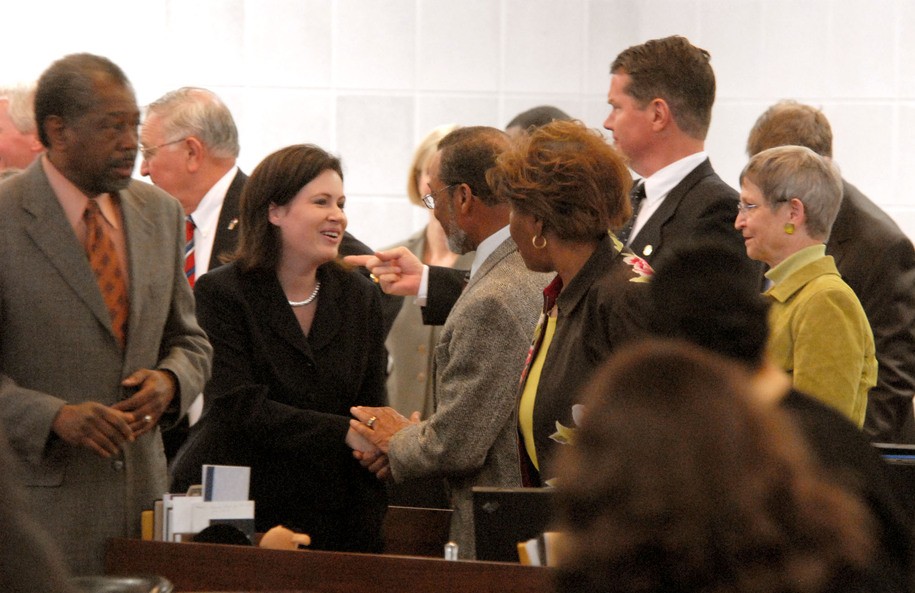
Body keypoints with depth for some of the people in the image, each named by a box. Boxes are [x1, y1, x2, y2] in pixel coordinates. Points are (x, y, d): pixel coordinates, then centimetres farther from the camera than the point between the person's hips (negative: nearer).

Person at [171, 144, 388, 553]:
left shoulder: (359, 296, 9)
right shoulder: (221, 292, -5)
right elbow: (241, 408, -16)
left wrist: (365, 536, -2)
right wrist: (343, 432, -23)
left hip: (324, 517, 4)